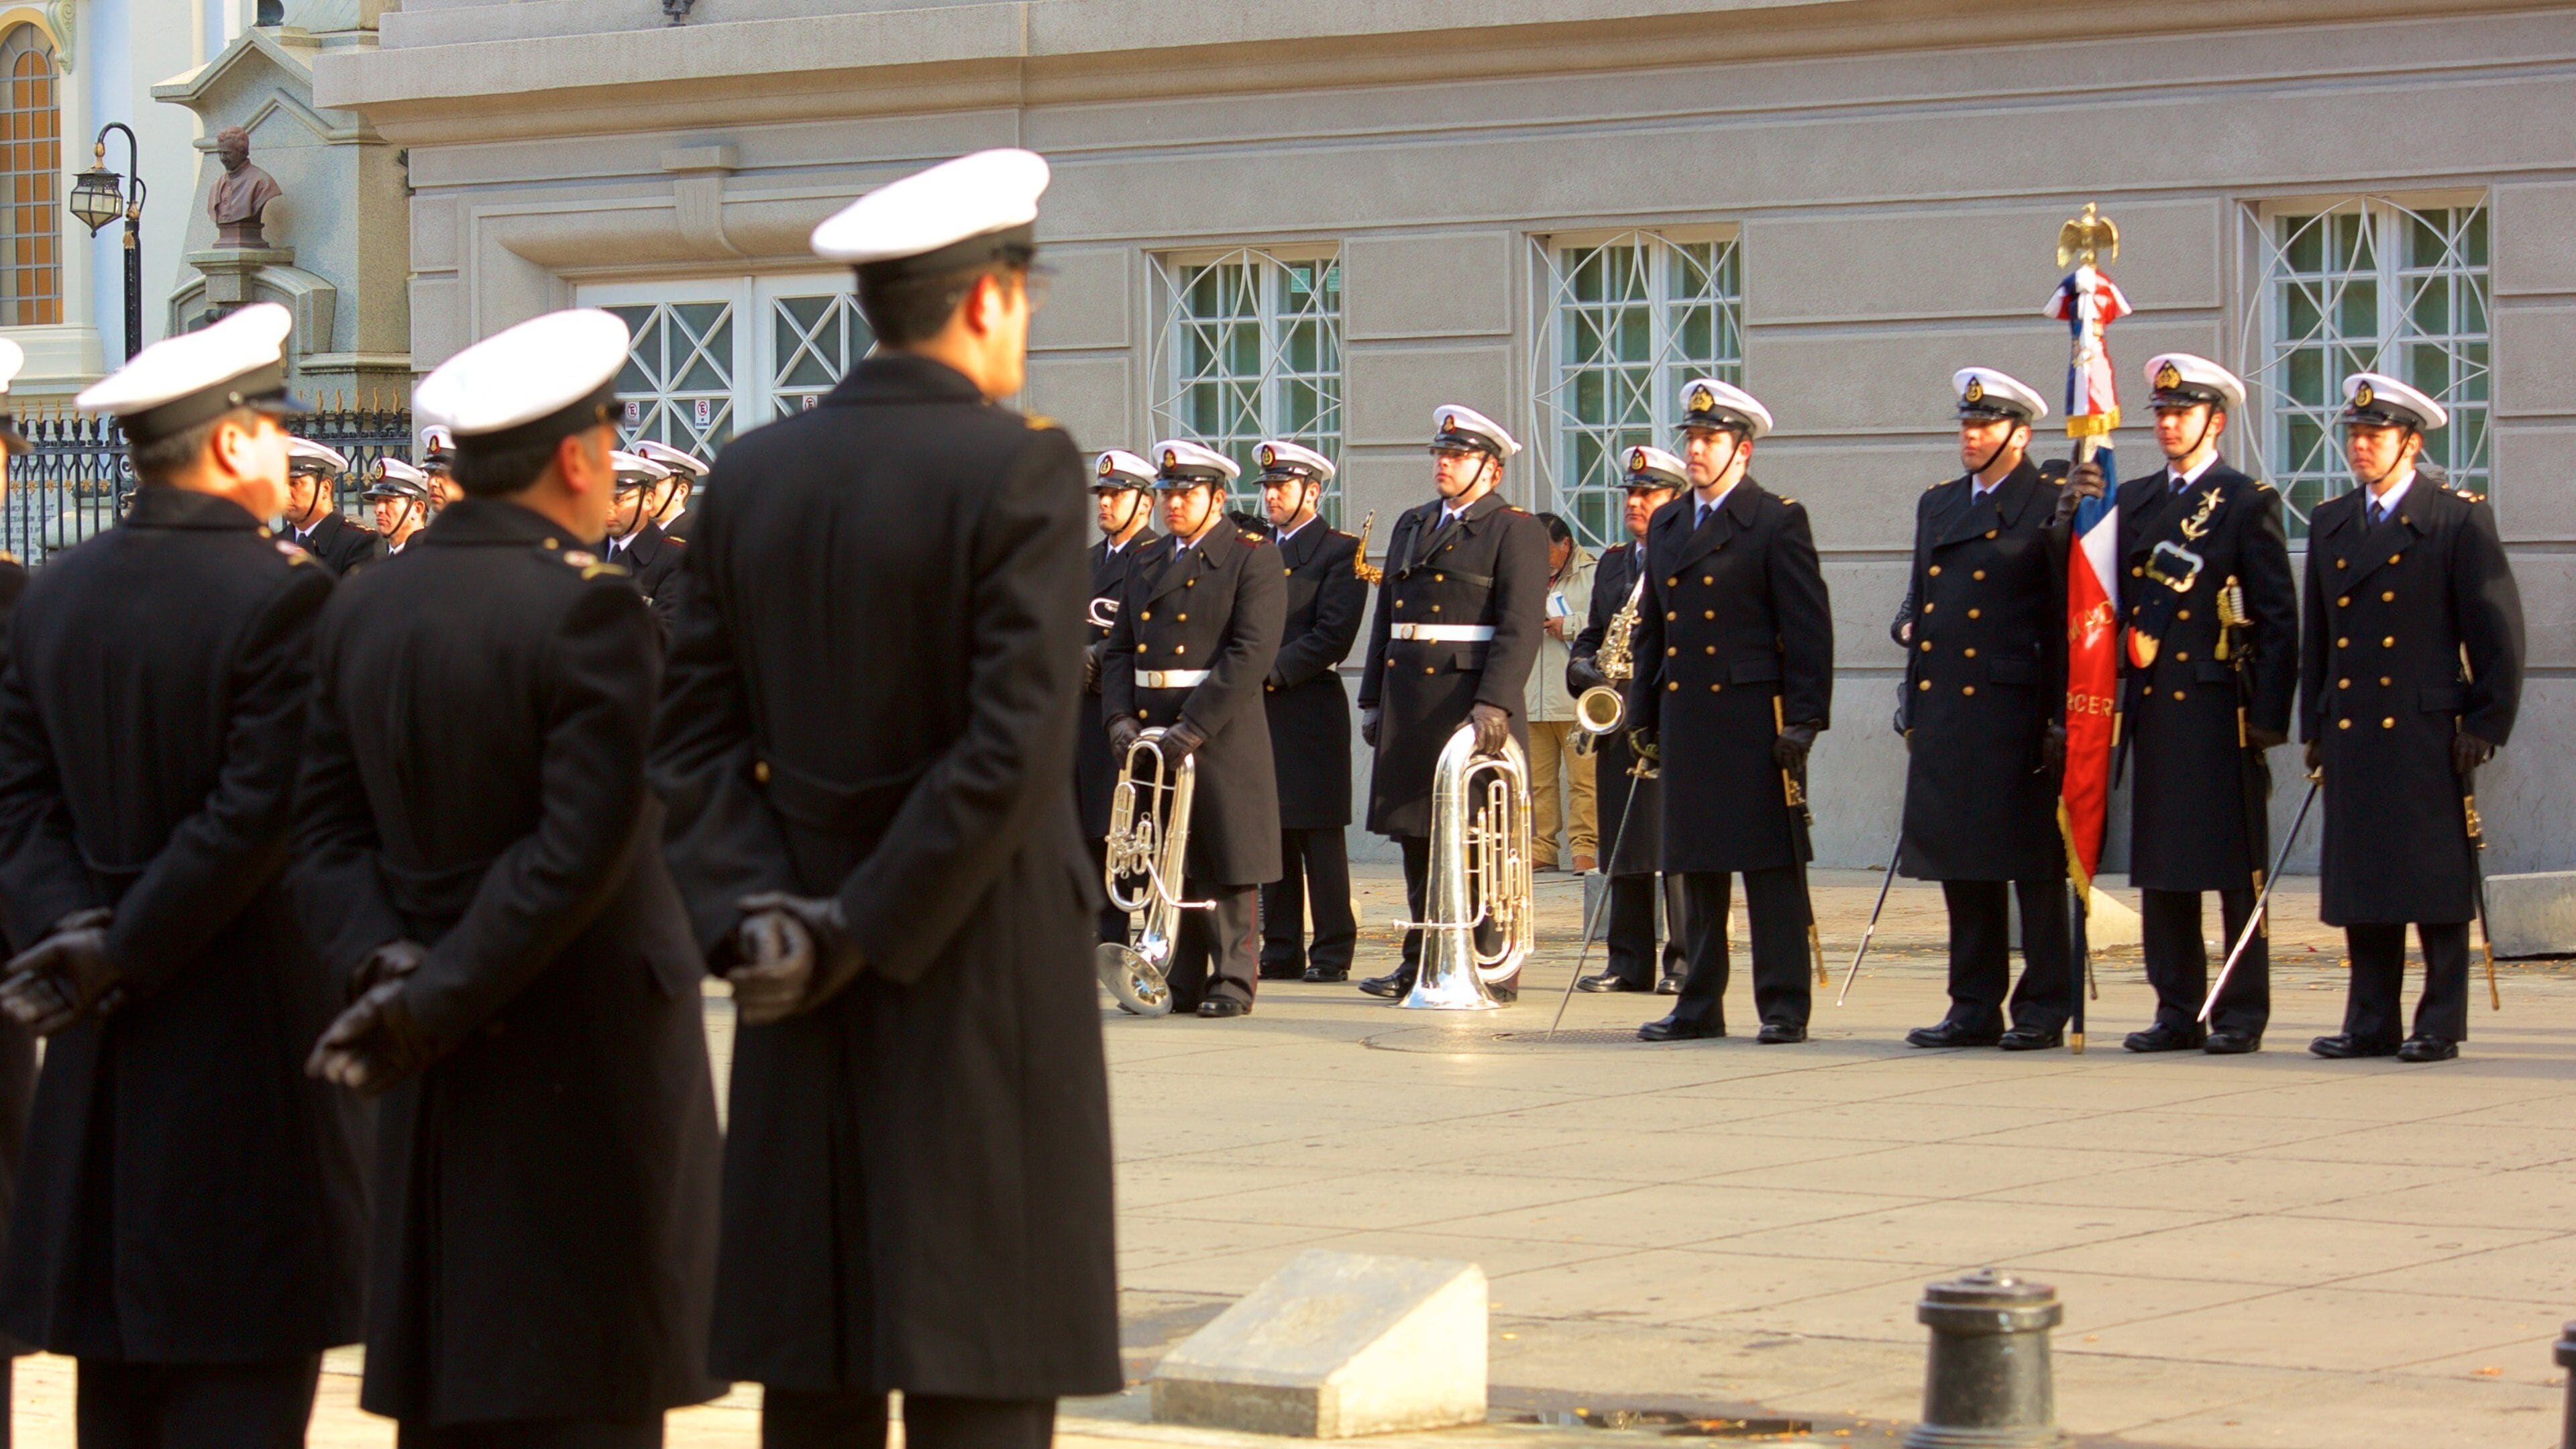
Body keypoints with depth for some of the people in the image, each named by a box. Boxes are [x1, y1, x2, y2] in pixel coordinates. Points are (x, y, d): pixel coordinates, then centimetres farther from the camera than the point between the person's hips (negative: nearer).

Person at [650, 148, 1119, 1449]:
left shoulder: (751, 476, 7)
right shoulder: (1020, 470, -11)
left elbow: (693, 736, 3)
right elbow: (1016, 748, -18)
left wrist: (750, 918, -4)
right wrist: (871, 935, -12)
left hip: (801, 997, 6)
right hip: (983, 987, -6)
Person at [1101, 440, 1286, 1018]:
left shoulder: (1253, 559, -4)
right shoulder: (1148, 564, 16)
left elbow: (1252, 652, -15)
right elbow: (1119, 649, 14)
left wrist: (1195, 726, -21)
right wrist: (1120, 717, -4)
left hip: (1221, 733, -6)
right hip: (1151, 733, 6)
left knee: (1229, 863, -2)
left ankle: (1233, 980, 3)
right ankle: (1181, 980, 13)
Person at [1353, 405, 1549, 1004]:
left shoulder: (1516, 531, -3)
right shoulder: (1411, 526, 18)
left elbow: (1521, 628, -13)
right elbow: (1386, 617, 20)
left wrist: (1494, 704, -23)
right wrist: (1372, 700, 13)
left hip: (1473, 700, -7)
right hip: (1408, 702, 7)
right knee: (1417, 835, 9)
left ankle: (1492, 970, 0)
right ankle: (1423, 961, 16)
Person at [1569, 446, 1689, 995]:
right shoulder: (1612, 563, 21)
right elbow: (1592, 634, 22)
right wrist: (1583, 666, 0)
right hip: (1620, 723, 7)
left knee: (1677, 844, -8)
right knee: (1622, 844, 7)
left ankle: (1685, 961, -5)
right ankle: (1628, 961, 11)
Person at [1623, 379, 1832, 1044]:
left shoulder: (1778, 521, -3)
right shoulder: (1666, 526, 16)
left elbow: (1809, 629, -7)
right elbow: (1651, 629, 19)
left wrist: (1804, 718, -13)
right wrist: (1642, 715, 14)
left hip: (1754, 716, -6)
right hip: (1686, 716, 6)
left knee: (1771, 864, -4)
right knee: (1695, 864, 9)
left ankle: (1784, 1006, -1)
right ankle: (1699, 1005, 15)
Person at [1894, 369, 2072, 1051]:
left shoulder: (2051, 510, -4)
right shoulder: (1937, 505, 17)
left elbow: (2067, 623, -8)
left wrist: (2060, 721, -13)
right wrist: (1908, 624, 6)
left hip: (2018, 713, -7)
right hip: (1944, 711, 7)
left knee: (2034, 866, -2)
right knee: (1962, 866, 8)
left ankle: (2043, 1009, 3)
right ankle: (1974, 1008, 13)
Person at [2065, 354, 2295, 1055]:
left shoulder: (2249, 503, -1)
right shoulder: (2132, 499, 14)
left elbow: (2278, 617, -4)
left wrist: (2269, 715, -11)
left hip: (2221, 708, -5)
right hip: (2153, 708, 5)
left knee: (2235, 868, -2)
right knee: (2161, 869, 7)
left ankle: (2242, 1015, 3)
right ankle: (2177, 1011, 12)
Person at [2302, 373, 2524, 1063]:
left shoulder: (2460, 520, -2)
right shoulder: (2330, 523, 14)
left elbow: (2498, 630, -4)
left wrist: (2486, 723, -8)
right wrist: (2314, 726, 12)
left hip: (2428, 733, -5)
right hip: (2352, 734, 5)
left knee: (2436, 882, -2)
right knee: (2362, 881, 5)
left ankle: (2441, 1024, 3)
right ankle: (2371, 1023, 11)